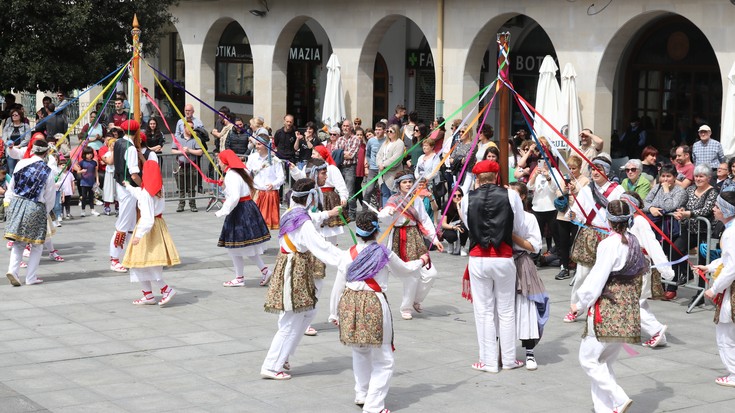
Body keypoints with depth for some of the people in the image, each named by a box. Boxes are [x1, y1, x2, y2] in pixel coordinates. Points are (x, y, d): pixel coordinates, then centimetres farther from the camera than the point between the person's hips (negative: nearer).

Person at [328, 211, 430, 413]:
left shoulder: (348, 254, 1)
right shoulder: (385, 254, -6)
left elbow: (338, 286, 4)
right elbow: (405, 270, 12)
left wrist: (334, 313, 16)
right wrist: (421, 261, 32)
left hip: (349, 304, 4)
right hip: (374, 304, -4)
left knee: (360, 354, 25)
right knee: (383, 361, 5)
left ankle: (361, 396, 36)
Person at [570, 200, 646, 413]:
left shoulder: (609, 244, -15)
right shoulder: (634, 243, 8)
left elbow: (597, 278, -13)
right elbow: (640, 277, 17)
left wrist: (580, 304, -3)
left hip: (606, 311, -8)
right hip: (628, 313, 8)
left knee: (588, 359, 1)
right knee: (604, 362, 16)